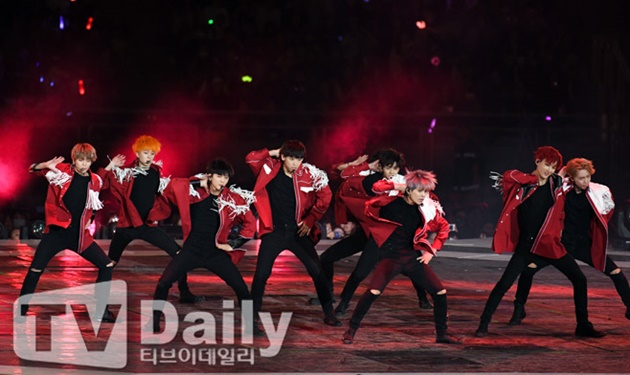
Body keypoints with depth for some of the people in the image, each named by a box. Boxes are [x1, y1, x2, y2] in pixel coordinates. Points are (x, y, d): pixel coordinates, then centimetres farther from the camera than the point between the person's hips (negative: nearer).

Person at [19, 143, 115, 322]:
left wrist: (90, 220, 9)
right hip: (57, 231, -3)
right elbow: (33, 169, -5)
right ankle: (21, 311, 3)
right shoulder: (61, 171, -6)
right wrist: (46, 165, -24)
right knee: (35, 270, -12)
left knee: (107, 265, -1)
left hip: (80, 234, 4)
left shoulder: (95, 181, 4)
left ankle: (101, 310, 10)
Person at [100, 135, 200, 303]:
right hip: (127, 225, -3)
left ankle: (185, 293, 5)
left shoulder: (157, 174, 3)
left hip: (149, 225, 3)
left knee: (179, 254, -4)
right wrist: (110, 167, -22)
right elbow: (102, 183, -13)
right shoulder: (125, 172, -7)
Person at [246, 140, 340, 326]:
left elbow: (325, 196, -2)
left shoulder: (308, 174, -6)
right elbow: (251, 158, -9)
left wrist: (310, 220, -2)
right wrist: (273, 153, -12)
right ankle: (252, 315, 9)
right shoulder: (270, 168, -4)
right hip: (274, 232, 0)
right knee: (261, 273, -5)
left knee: (317, 271, -3)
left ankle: (329, 314, 7)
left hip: (298, 231, 1)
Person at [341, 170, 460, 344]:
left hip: (412, 257, 5)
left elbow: (443, 226, 16)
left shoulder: (427, 208, 0)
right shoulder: (393, 203, -13)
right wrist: (399, 186, -18)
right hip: (391, 257, -5)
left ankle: (442, 334, 20)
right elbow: (377, 187, -30)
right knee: (373, 292, -24)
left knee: (440, 293, 1)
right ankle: (351, 331, -9)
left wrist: (431, 250, 11)